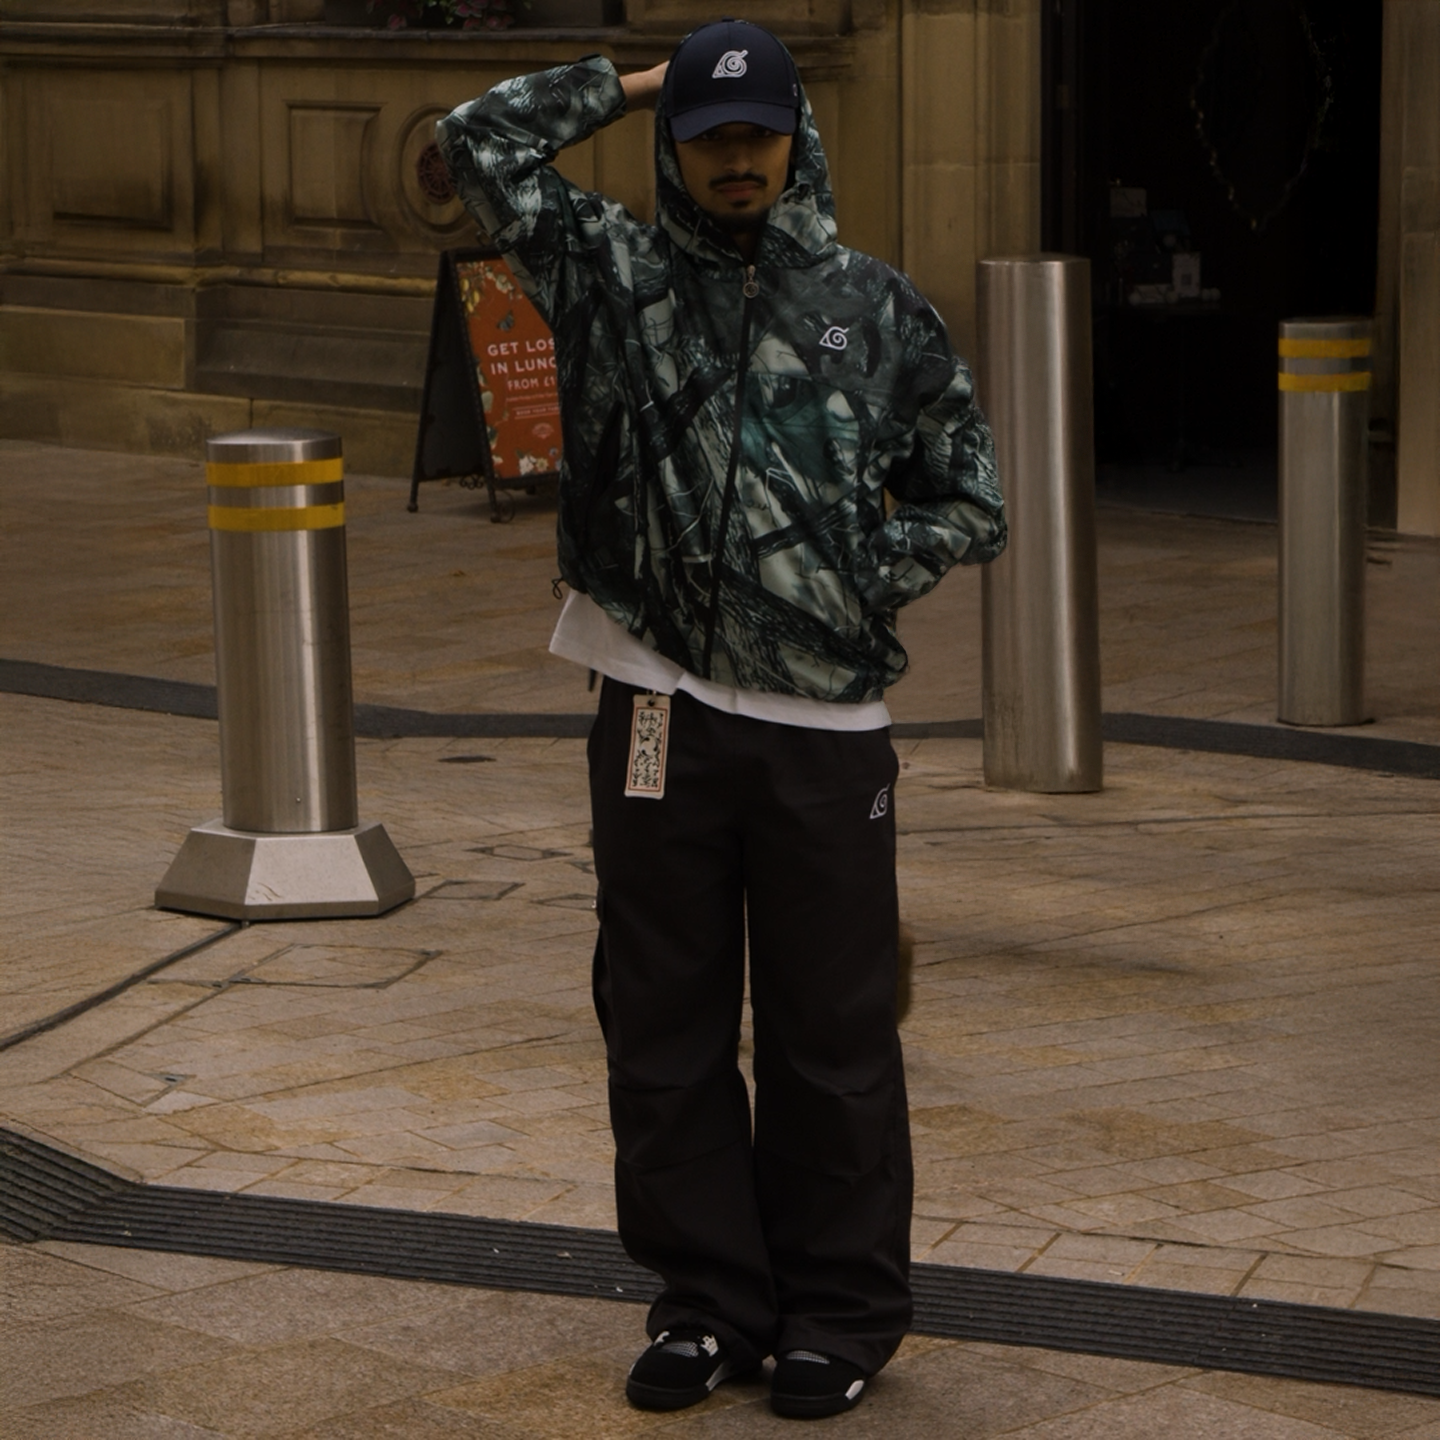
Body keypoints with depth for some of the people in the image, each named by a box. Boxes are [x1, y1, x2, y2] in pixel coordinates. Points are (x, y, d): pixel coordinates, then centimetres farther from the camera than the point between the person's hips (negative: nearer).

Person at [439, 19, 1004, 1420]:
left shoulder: (880, 309, 7)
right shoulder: (612, 274, 7)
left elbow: (969, 501, 11)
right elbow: (484, 142, -2)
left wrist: (864, 576, -4)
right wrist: (636, 83, 8)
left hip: (827, 727, -1)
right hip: (660, 721, 1)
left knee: (832, 1035, 5)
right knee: (664, 1028, 8)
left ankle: (840, 1312, 17)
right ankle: (708, 1300, 21)